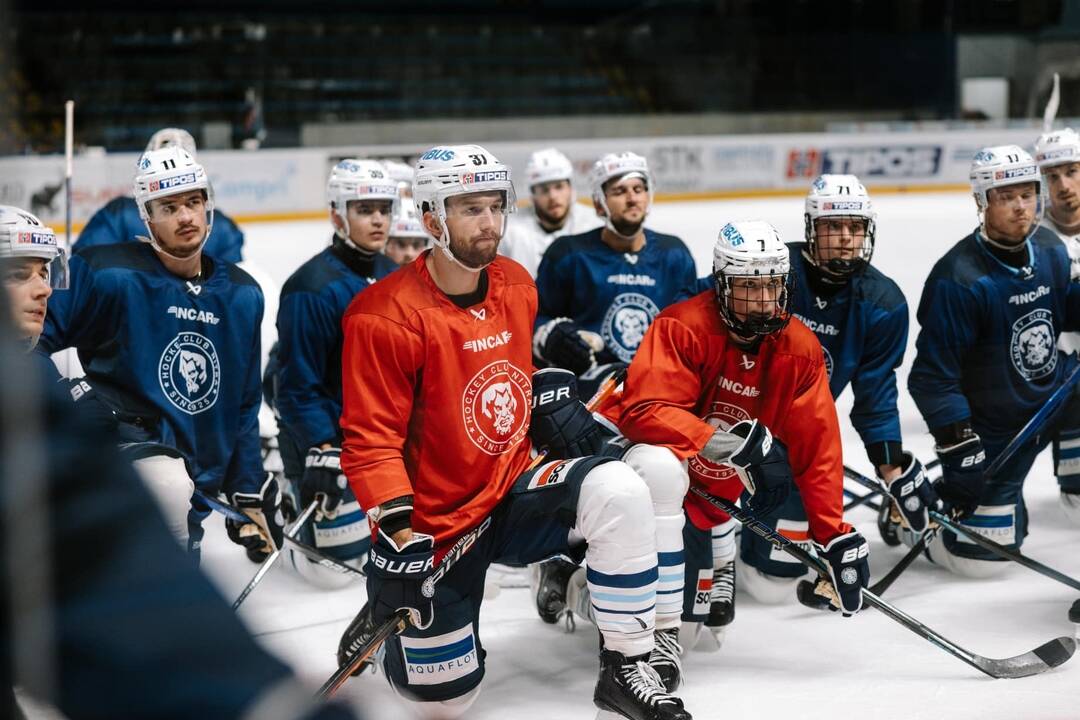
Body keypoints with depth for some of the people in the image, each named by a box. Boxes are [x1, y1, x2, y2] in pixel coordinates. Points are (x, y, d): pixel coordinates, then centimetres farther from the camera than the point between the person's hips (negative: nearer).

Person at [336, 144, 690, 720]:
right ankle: (383, 616, 34)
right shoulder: (387, 317, -20)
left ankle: (626, 670, -13)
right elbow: (369, 439, -19)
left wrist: (552, 393, 7)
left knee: (619, 493, -25)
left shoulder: (517, 285, 2)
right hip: (437, 523, -5)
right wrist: (398, 533, -27)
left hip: (515, 491, 5)